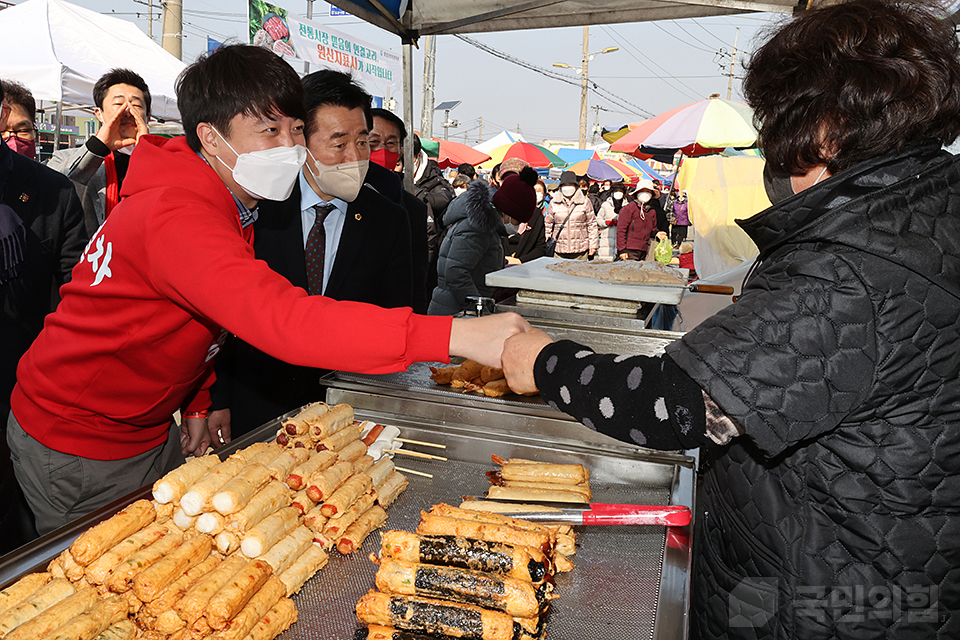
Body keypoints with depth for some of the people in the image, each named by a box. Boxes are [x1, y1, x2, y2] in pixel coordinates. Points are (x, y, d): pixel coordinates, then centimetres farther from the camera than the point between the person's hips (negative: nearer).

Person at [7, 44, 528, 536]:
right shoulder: (176, 216, -33)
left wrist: (197, 405, 2)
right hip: (76, 448, -8)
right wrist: (452, 336, -52)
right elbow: (283, 320, -47)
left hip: (149, 427, 8)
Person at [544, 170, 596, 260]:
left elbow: (591, 224, 7)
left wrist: (593, 245, 4)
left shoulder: (585, 202, 4)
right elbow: (547, 225, 13)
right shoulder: (554, 203, 6)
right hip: (559, 251, 1)